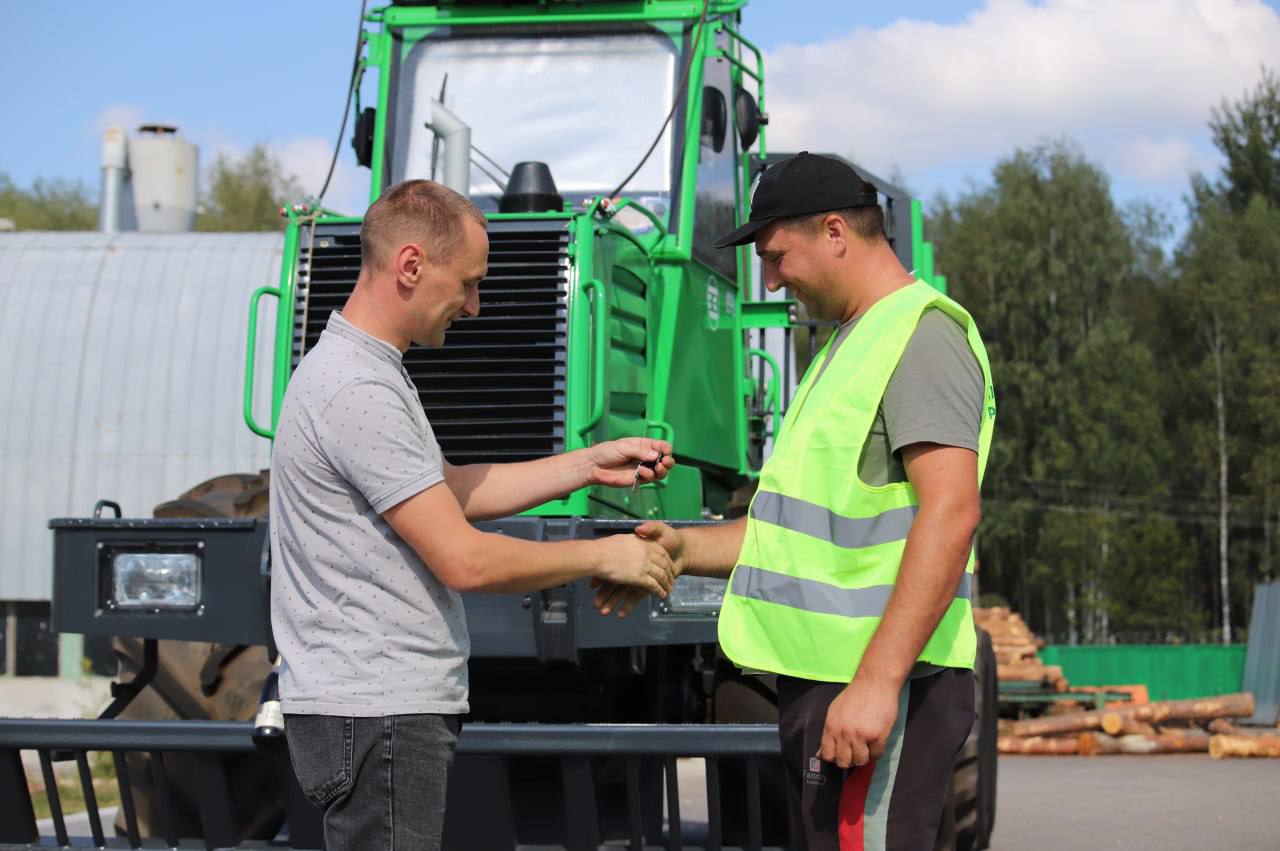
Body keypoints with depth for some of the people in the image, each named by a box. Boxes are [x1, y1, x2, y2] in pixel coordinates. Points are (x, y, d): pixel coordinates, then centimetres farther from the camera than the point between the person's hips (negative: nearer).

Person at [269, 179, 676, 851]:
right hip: (374, 714, -11)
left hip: (397, 706, 11)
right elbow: (464, 560, -18)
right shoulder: (360, 390, -19)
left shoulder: (357, 367, 16)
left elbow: (451, 490, 22)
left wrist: (591, 465, 17)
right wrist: (601, 556, -6)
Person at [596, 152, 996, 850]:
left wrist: (876, 681, -27)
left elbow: (949, 511, -21)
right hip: (822, 683, 11)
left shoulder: (921, 333, -10)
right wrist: (686, 549, 13)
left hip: (876, 689, -10)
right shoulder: (851, 346, 23)